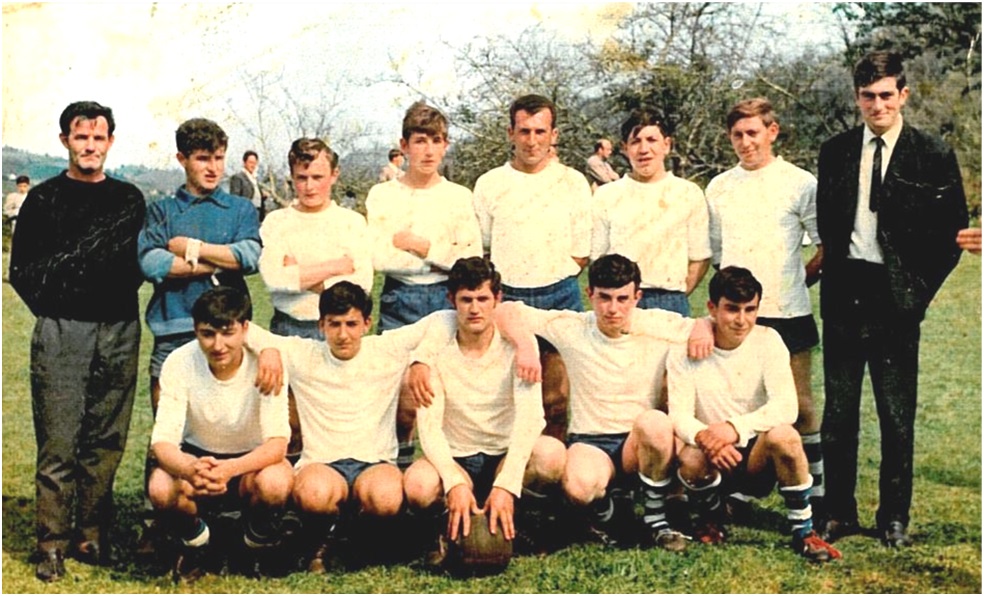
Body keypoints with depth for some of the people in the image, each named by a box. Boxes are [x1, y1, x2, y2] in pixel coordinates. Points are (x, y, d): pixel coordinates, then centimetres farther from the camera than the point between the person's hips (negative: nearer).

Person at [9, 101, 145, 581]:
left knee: (107, 443, 4)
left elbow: (141, 264, 14)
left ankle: (92, 537, 13)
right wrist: (54, 310, -5)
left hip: (120, 331, 3)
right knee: (58, 445, -5)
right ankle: (52, 546, 3)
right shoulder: (44, 199, 7)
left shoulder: (129, 199, 14)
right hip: (62, 331, -3)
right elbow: (21, 272, 5)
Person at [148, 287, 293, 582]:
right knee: (160, 488, -31)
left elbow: (277, 442, -26)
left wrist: (230, 469, -46)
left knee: (275, 483, -35)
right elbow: (163, 441, -22)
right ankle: (195, 542, 4)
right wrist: (191, 469, -46)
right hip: (197, 456, 1)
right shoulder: (179, 363, -19)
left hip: (253, 460, -1)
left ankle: (258, 546, 0)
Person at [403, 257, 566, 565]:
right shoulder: (437, 352, -7)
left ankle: (507, 518, -3)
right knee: (417, 484, -34)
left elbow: (530, 415, -20)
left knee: (552, 454, -32)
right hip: (455, 460, 0)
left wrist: (506, 485, -33)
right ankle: (448, 528, 1)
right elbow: (429, 426, -15)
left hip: (505, 458, 1)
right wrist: (455, 482, -32)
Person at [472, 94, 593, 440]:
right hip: (505, 299, 0)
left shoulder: (573, 183, 7)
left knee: (557, 399, 0)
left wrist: (550, 282, 0)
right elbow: (477, 252, 11)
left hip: (559, 298, 0)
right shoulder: (489, 184, 7)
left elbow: (581, 256, 8)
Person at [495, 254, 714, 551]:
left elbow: (704, 326, 12)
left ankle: (656, 519, -12)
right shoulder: (570, 328, -4)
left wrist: (702, 327, -11)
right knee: (579, 486, -36)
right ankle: (605, 516, 4)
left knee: (654, 422, -36)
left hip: (642, 445, 1)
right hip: (589, 442, -1)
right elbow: (508, 312, -4)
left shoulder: (658, 325, -1)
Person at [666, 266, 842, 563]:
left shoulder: (767, 341, -7)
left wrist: (735, 427, -36)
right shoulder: (686, 348, -7)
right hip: (711, 461, 0)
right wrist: (703, 436, -38)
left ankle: (803, 532, -13)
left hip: (756, 457, 0)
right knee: (691, 458, -33)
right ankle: (711, 519, 2)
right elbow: (679, 415, -15)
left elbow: (786, 407, -19)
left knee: (783, 435, -32)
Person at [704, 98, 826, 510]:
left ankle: (816, 488, 11)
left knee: (799, 406, 2)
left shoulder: (800, 183, 0)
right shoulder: (718, 188, 10)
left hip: (787, 311, -3)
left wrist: (799, 279, 0)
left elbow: (828, 247, 3)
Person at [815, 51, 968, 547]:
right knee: (838, 411, 7)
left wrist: (921, 288, -4)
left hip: (895, 297, -2)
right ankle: (838, 513, 16)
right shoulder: (835, 152, 8)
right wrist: (832, 270, 6)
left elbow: (953, 231, 1)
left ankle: (894, 518, 15)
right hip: (844, 294, 3)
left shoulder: (933, 156, 0)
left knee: (898, 415, 4)